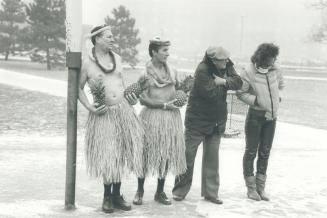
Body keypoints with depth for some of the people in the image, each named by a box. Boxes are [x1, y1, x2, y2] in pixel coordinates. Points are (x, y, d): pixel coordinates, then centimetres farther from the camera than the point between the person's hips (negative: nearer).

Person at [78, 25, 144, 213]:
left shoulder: (117, 58, 10)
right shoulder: (88, 63, -3)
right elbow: (79, 88, 3)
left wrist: (126, 102, 14)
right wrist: (90, 108, -8)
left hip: (122, 110, 4)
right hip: (103, 113, -4)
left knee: (121, 154, 6)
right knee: (107, 156, -1)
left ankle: (117, 195, 19)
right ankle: (107, 196, 16)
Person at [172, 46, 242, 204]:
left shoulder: (226, 66, 1)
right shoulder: (202, 70, -21)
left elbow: (238, 82, -6)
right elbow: (211, 93, -27)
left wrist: (223, 81, -22)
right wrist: (222, 84, -11)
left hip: (217, 122, 6)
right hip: (197, 120, -6)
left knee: (212, 157, 11)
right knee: (188, 155, 1)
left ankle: (210, 193, 20)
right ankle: (180, 191, 15)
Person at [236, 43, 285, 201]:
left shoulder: (275, 71, 2)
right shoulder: (249, 73, -14)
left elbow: (281, 85, 22)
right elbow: (240, 93, -9)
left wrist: (278, 97, 9)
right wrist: (255, 100, -17)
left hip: (271, 117, 6)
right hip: (256, 115, -5)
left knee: (265, 152, 11)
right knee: (251, 151, 3)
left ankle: (261, 187, 21)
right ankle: (251, 187, 14)